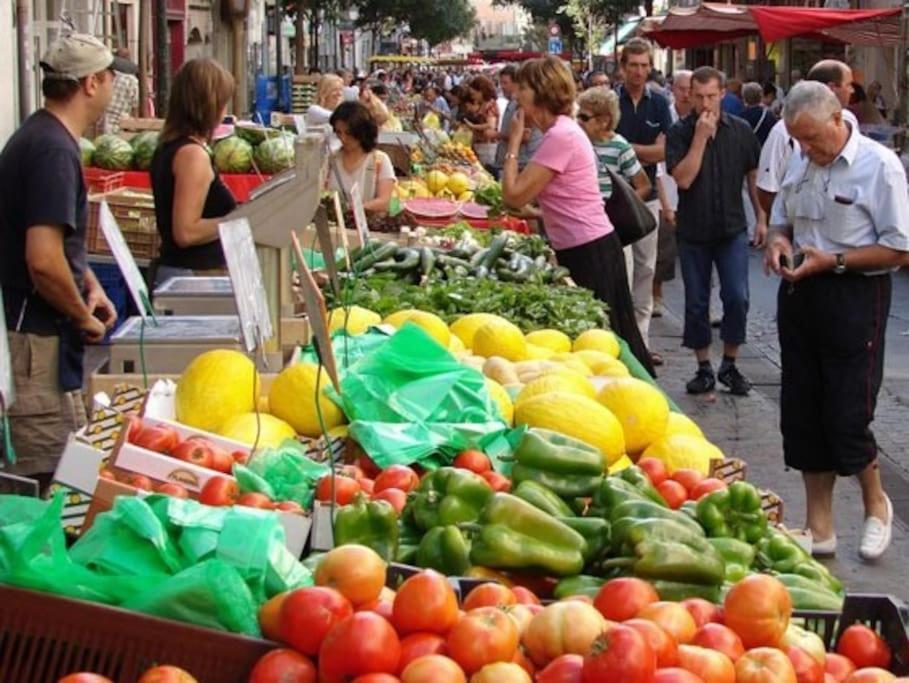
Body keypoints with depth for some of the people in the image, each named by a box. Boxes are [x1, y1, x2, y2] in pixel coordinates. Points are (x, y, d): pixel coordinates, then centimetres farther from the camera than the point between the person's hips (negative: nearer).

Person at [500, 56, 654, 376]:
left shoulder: (561, 136, -17)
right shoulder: (561, 130, 13)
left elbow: (514, 195, -17)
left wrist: (514, 142, -9)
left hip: (589, 252, -10)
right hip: (585, 249, 10)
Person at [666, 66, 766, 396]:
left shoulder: (741, 130, 0)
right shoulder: (680, 132, -7)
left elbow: (754, 176, 9)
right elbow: (683, 179, -17)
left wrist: (762, 218, 8)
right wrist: (700, 137, -20)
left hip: (732, 229, 1)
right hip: (693, 231, -1)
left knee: (737, 298, -6)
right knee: (696, 303, 6)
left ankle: (729, 365, 10)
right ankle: (704, 368, 18)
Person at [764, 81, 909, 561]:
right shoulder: (801, 162, 8)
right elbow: (780, 220, 22)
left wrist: (833, 260, -18)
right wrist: (778, 242, -1)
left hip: (854, 297, -7)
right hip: (800, 293, 7)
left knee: (847, 417, -5)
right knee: (802, 414, 8)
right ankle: (818, 528, 20)